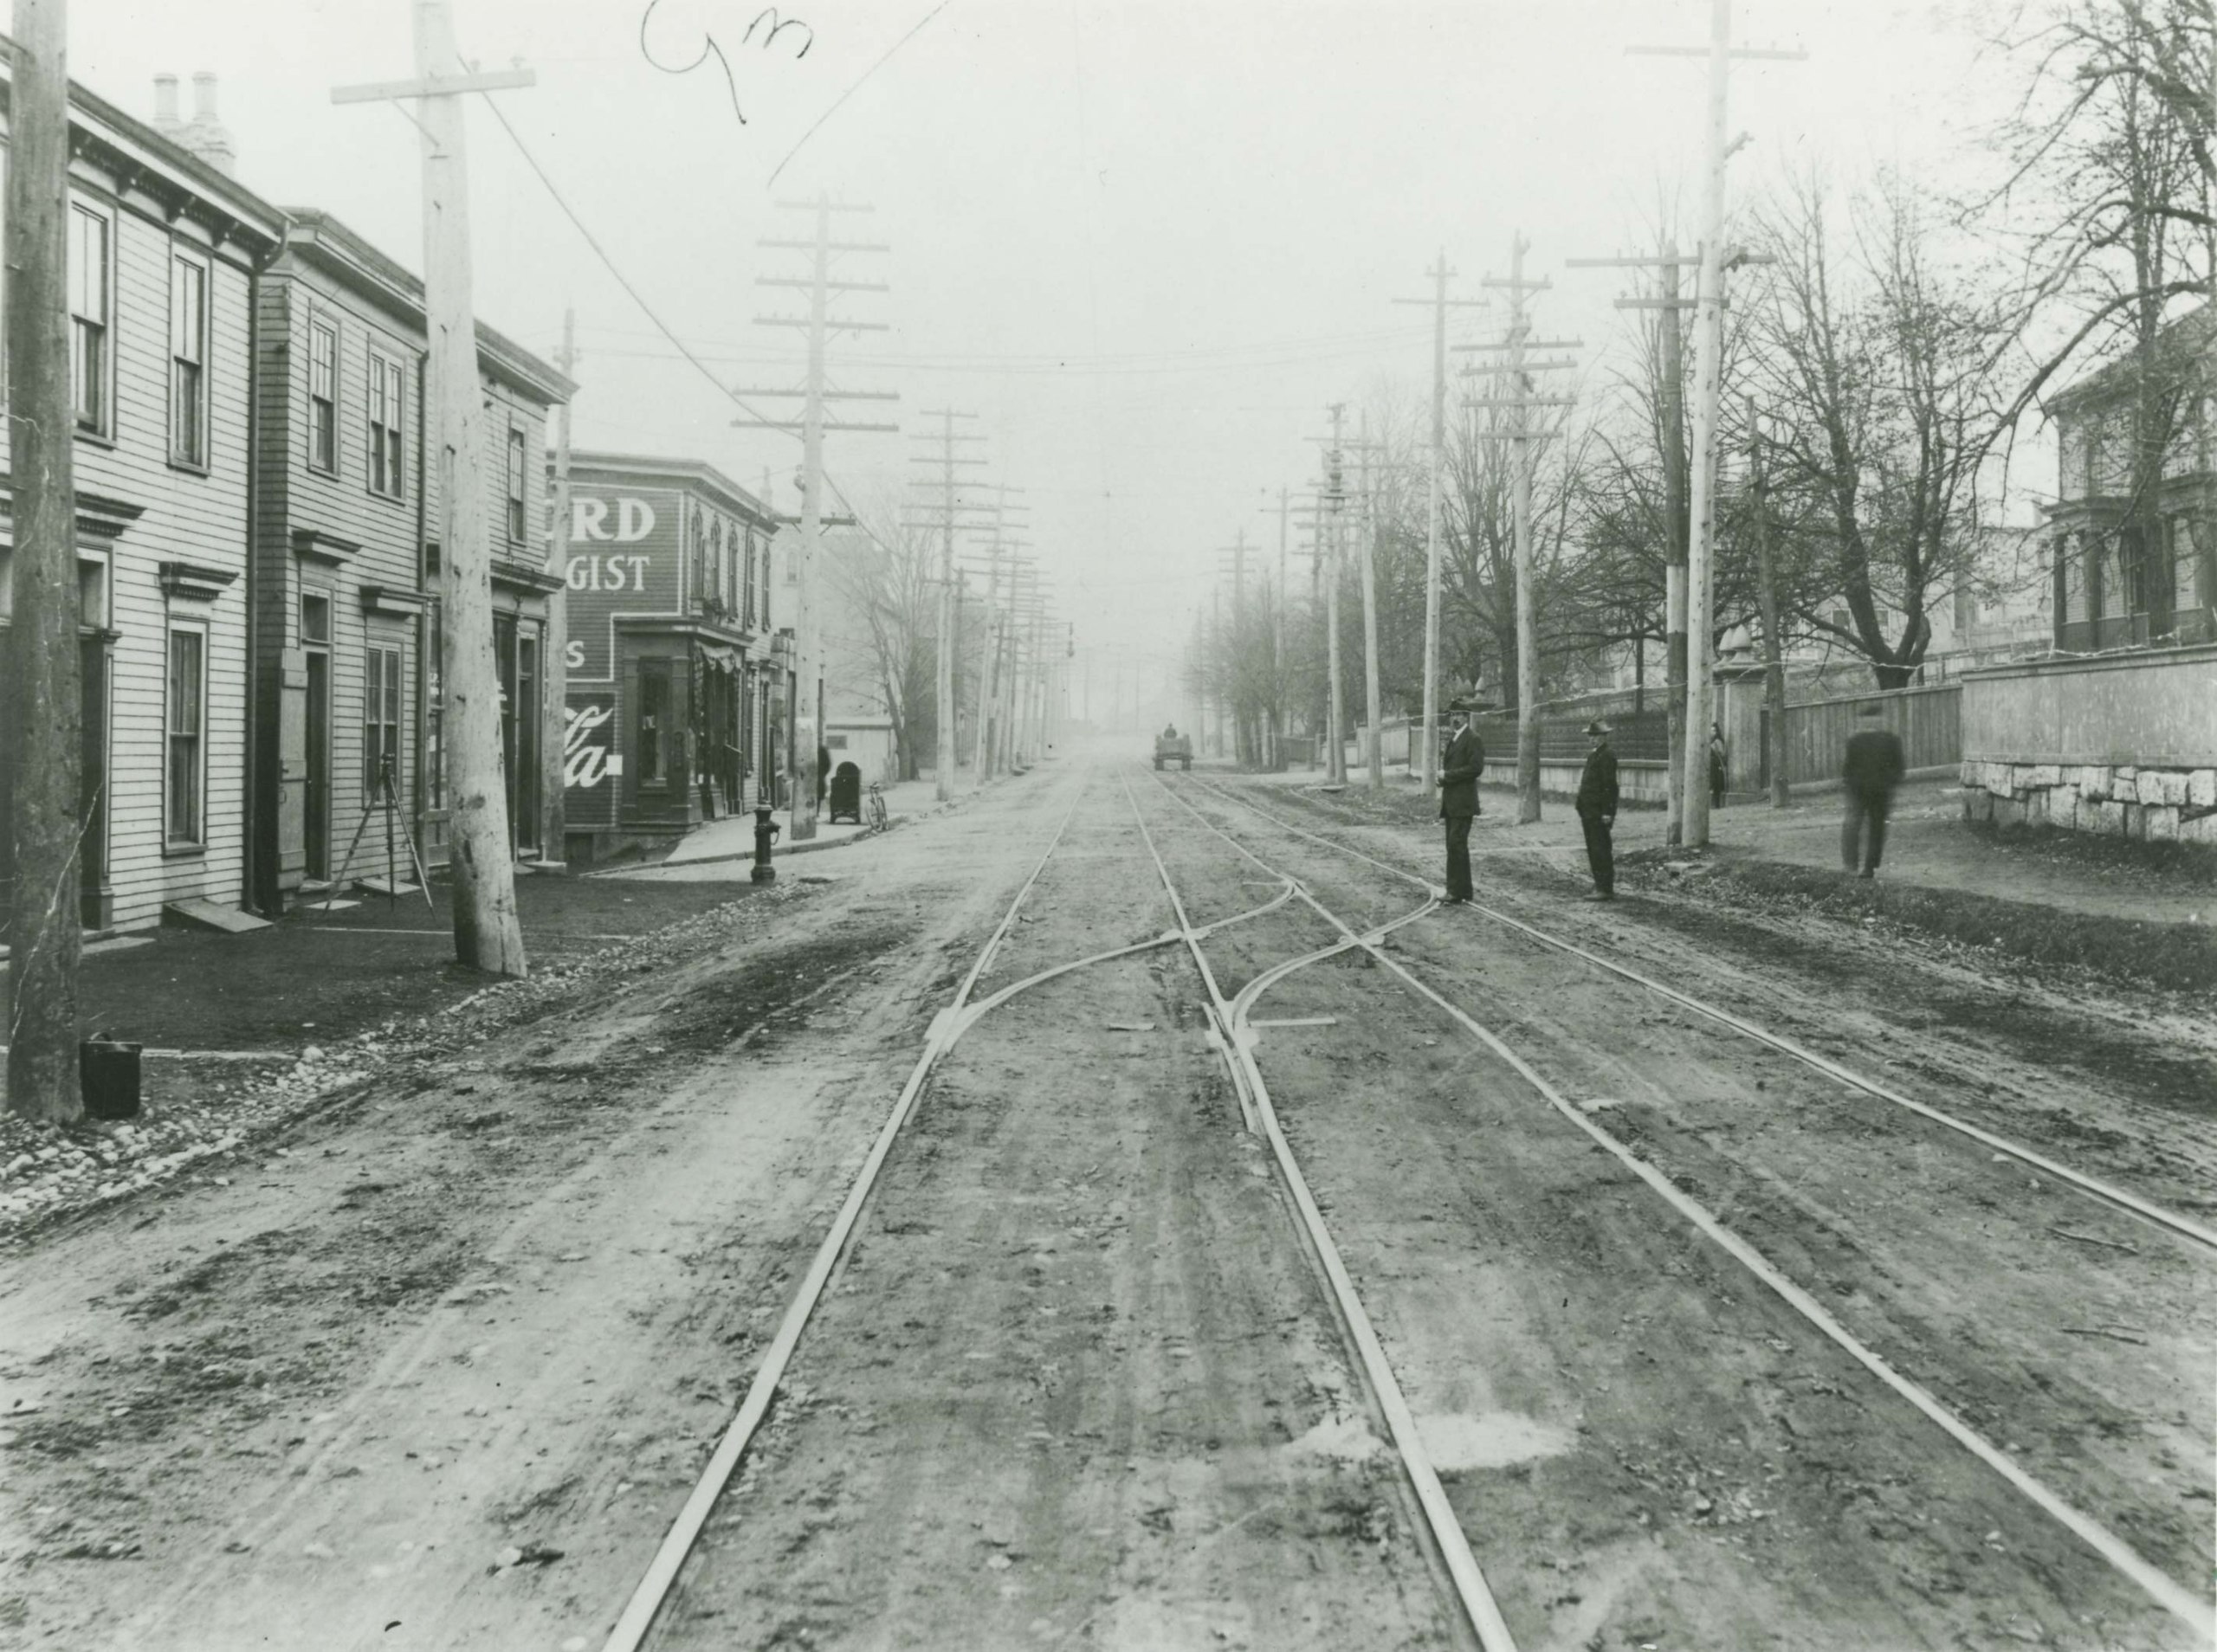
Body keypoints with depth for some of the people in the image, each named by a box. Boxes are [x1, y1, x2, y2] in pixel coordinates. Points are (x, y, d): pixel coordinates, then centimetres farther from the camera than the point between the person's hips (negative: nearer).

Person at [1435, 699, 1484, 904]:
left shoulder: (1472, 738, -9)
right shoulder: (1452, 739, 19)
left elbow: (1476, 768, -17)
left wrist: (1447, 775, -14)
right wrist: (1442, 781, 6)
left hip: (1463, 802, -9)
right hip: (1451, 802, 9)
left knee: (1457, 845, -12)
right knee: (1453, 846, 10)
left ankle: (1459, 893, -10)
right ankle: (1456, 891, 14)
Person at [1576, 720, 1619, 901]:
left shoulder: (1607, 756, -12)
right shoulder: (1593, 755, 18)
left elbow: (1610, 786, -17)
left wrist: (1607, 813, -21)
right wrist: (1582, 808, 17)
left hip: (1599, 812, -10)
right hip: (1589, 811, 10)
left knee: (1600, 851, -8)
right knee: (1594, 851, 12)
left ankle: (1605, 889, -5)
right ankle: (1601, 887, 18)